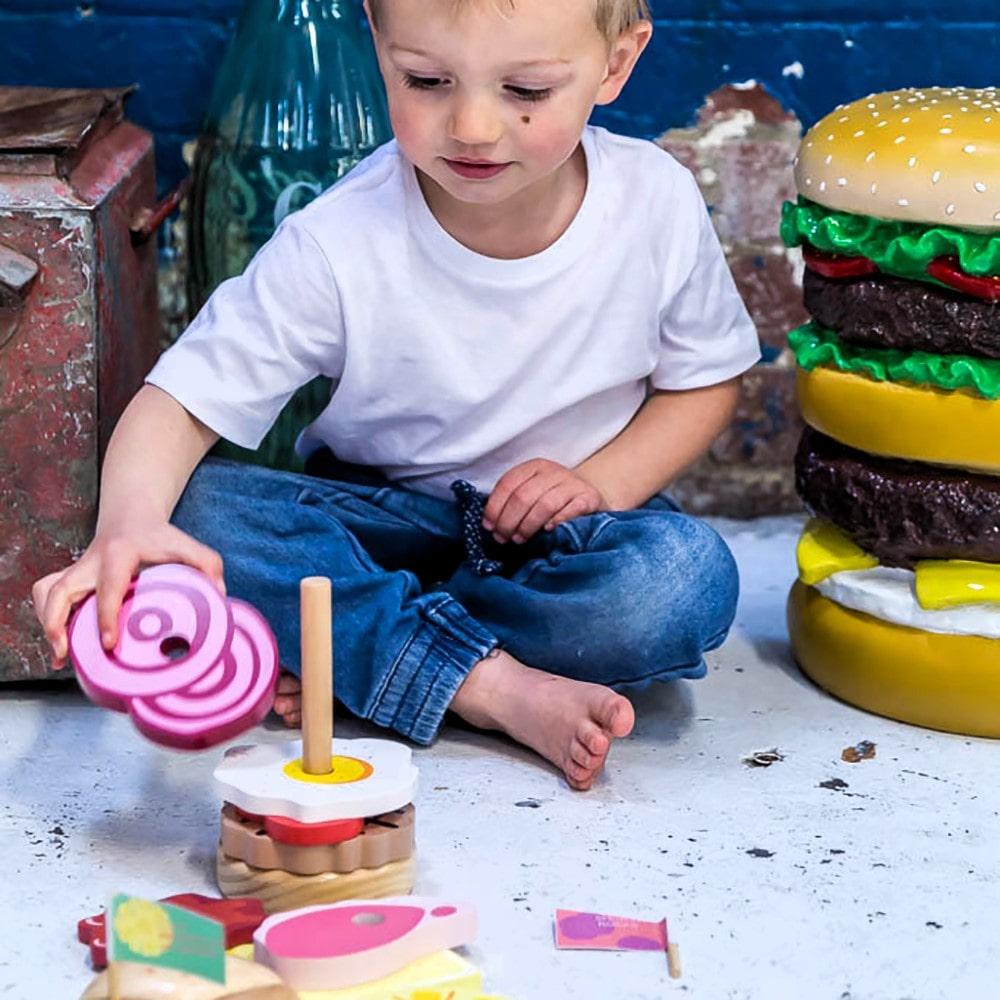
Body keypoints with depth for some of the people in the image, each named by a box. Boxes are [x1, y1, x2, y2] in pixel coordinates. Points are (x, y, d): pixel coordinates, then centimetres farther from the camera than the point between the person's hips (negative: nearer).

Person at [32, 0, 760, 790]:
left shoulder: (658, 206, -15)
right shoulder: (339, 245, -21)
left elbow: (705, 379, 2)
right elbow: (182, 401, -21)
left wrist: (600, 482, -17)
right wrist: (128, 525, -43)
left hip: (560, 523, 1)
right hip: (383, 520, -1)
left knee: (689, 576, -33)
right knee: (194, 510, -28)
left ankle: (339, 664, -23)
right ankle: (496, 688, -29)